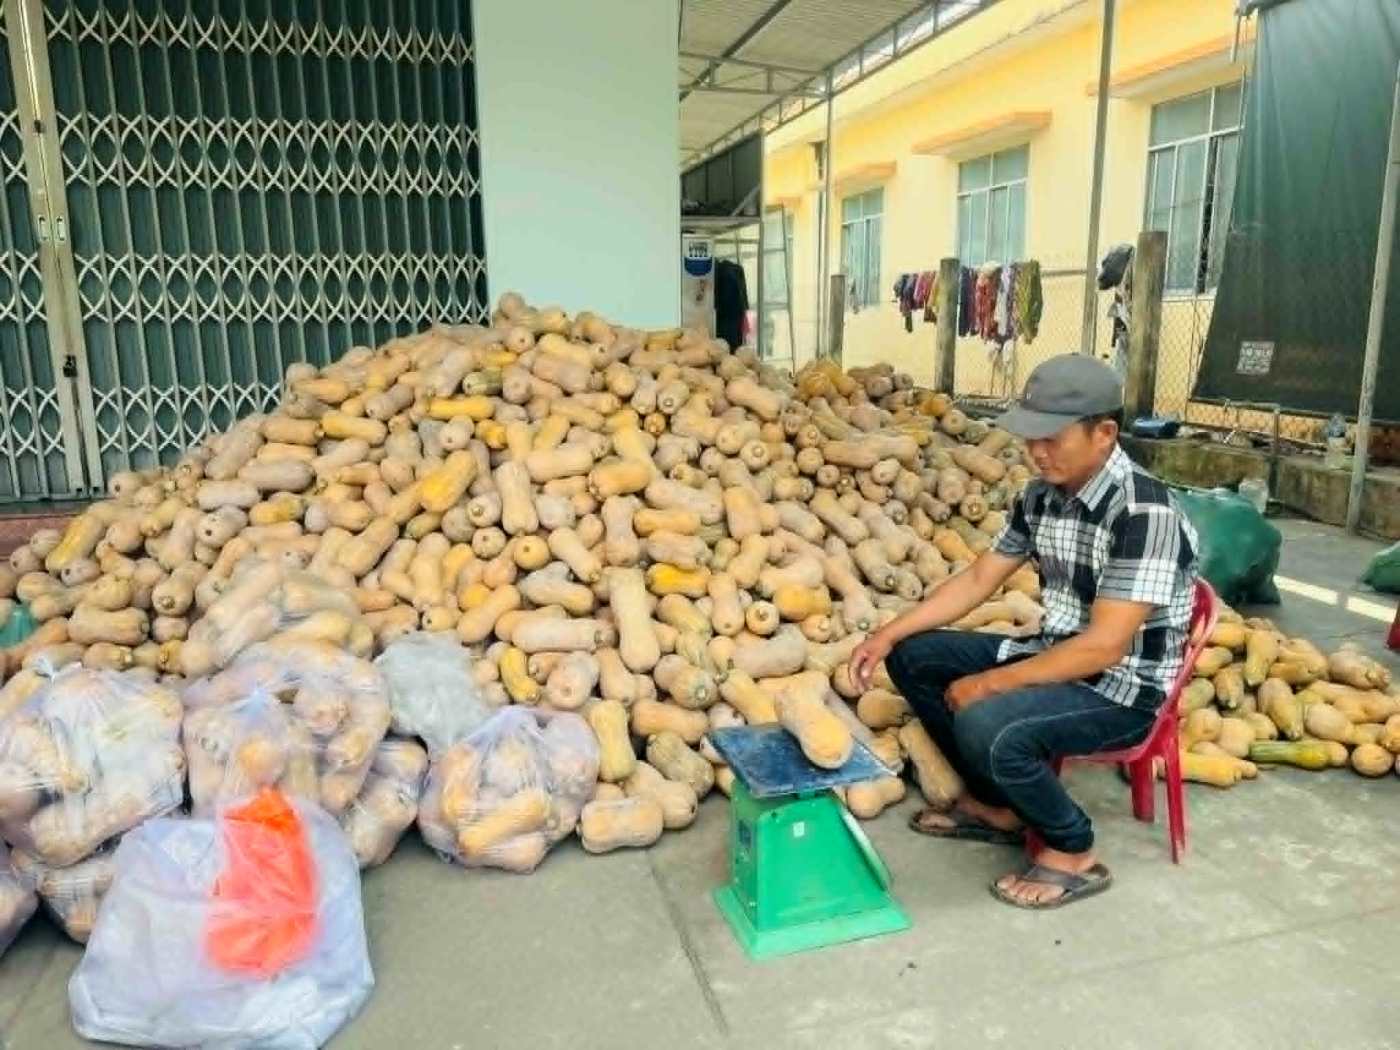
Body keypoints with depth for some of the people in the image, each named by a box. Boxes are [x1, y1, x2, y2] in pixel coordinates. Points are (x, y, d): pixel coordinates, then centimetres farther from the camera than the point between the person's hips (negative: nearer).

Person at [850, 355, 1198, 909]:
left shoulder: (1145, 512, -26)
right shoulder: (1041, 495, 0)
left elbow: (1105, 647, -28)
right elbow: (977, 579, 6)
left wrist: (991, 684, -25)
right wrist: (888, 633, -4)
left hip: (1123, 689, -8)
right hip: (1056, 658, 8)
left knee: (987, 725, -33)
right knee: (912, 657, 4)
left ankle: (1074, 853, -3)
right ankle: (994, 804, 16)